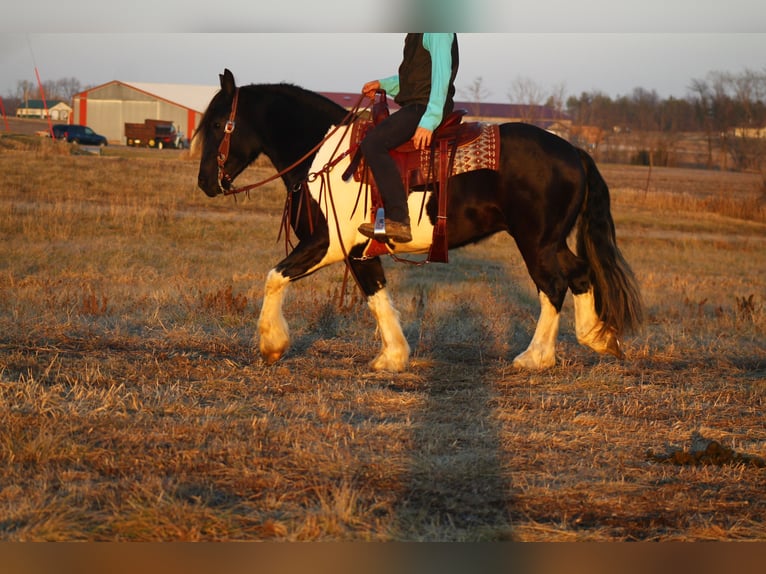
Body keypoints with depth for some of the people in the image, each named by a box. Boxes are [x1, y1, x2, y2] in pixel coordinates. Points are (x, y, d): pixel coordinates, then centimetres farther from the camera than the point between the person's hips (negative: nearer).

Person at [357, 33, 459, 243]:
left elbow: (441, 76, -19)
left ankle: (398, 220, -29)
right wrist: (382, 84, 16)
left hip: (424, 107, -11)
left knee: (373, 143, -25)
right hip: (413, 106, 11)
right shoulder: (416, 33, 19)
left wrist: (429, 122, -25)